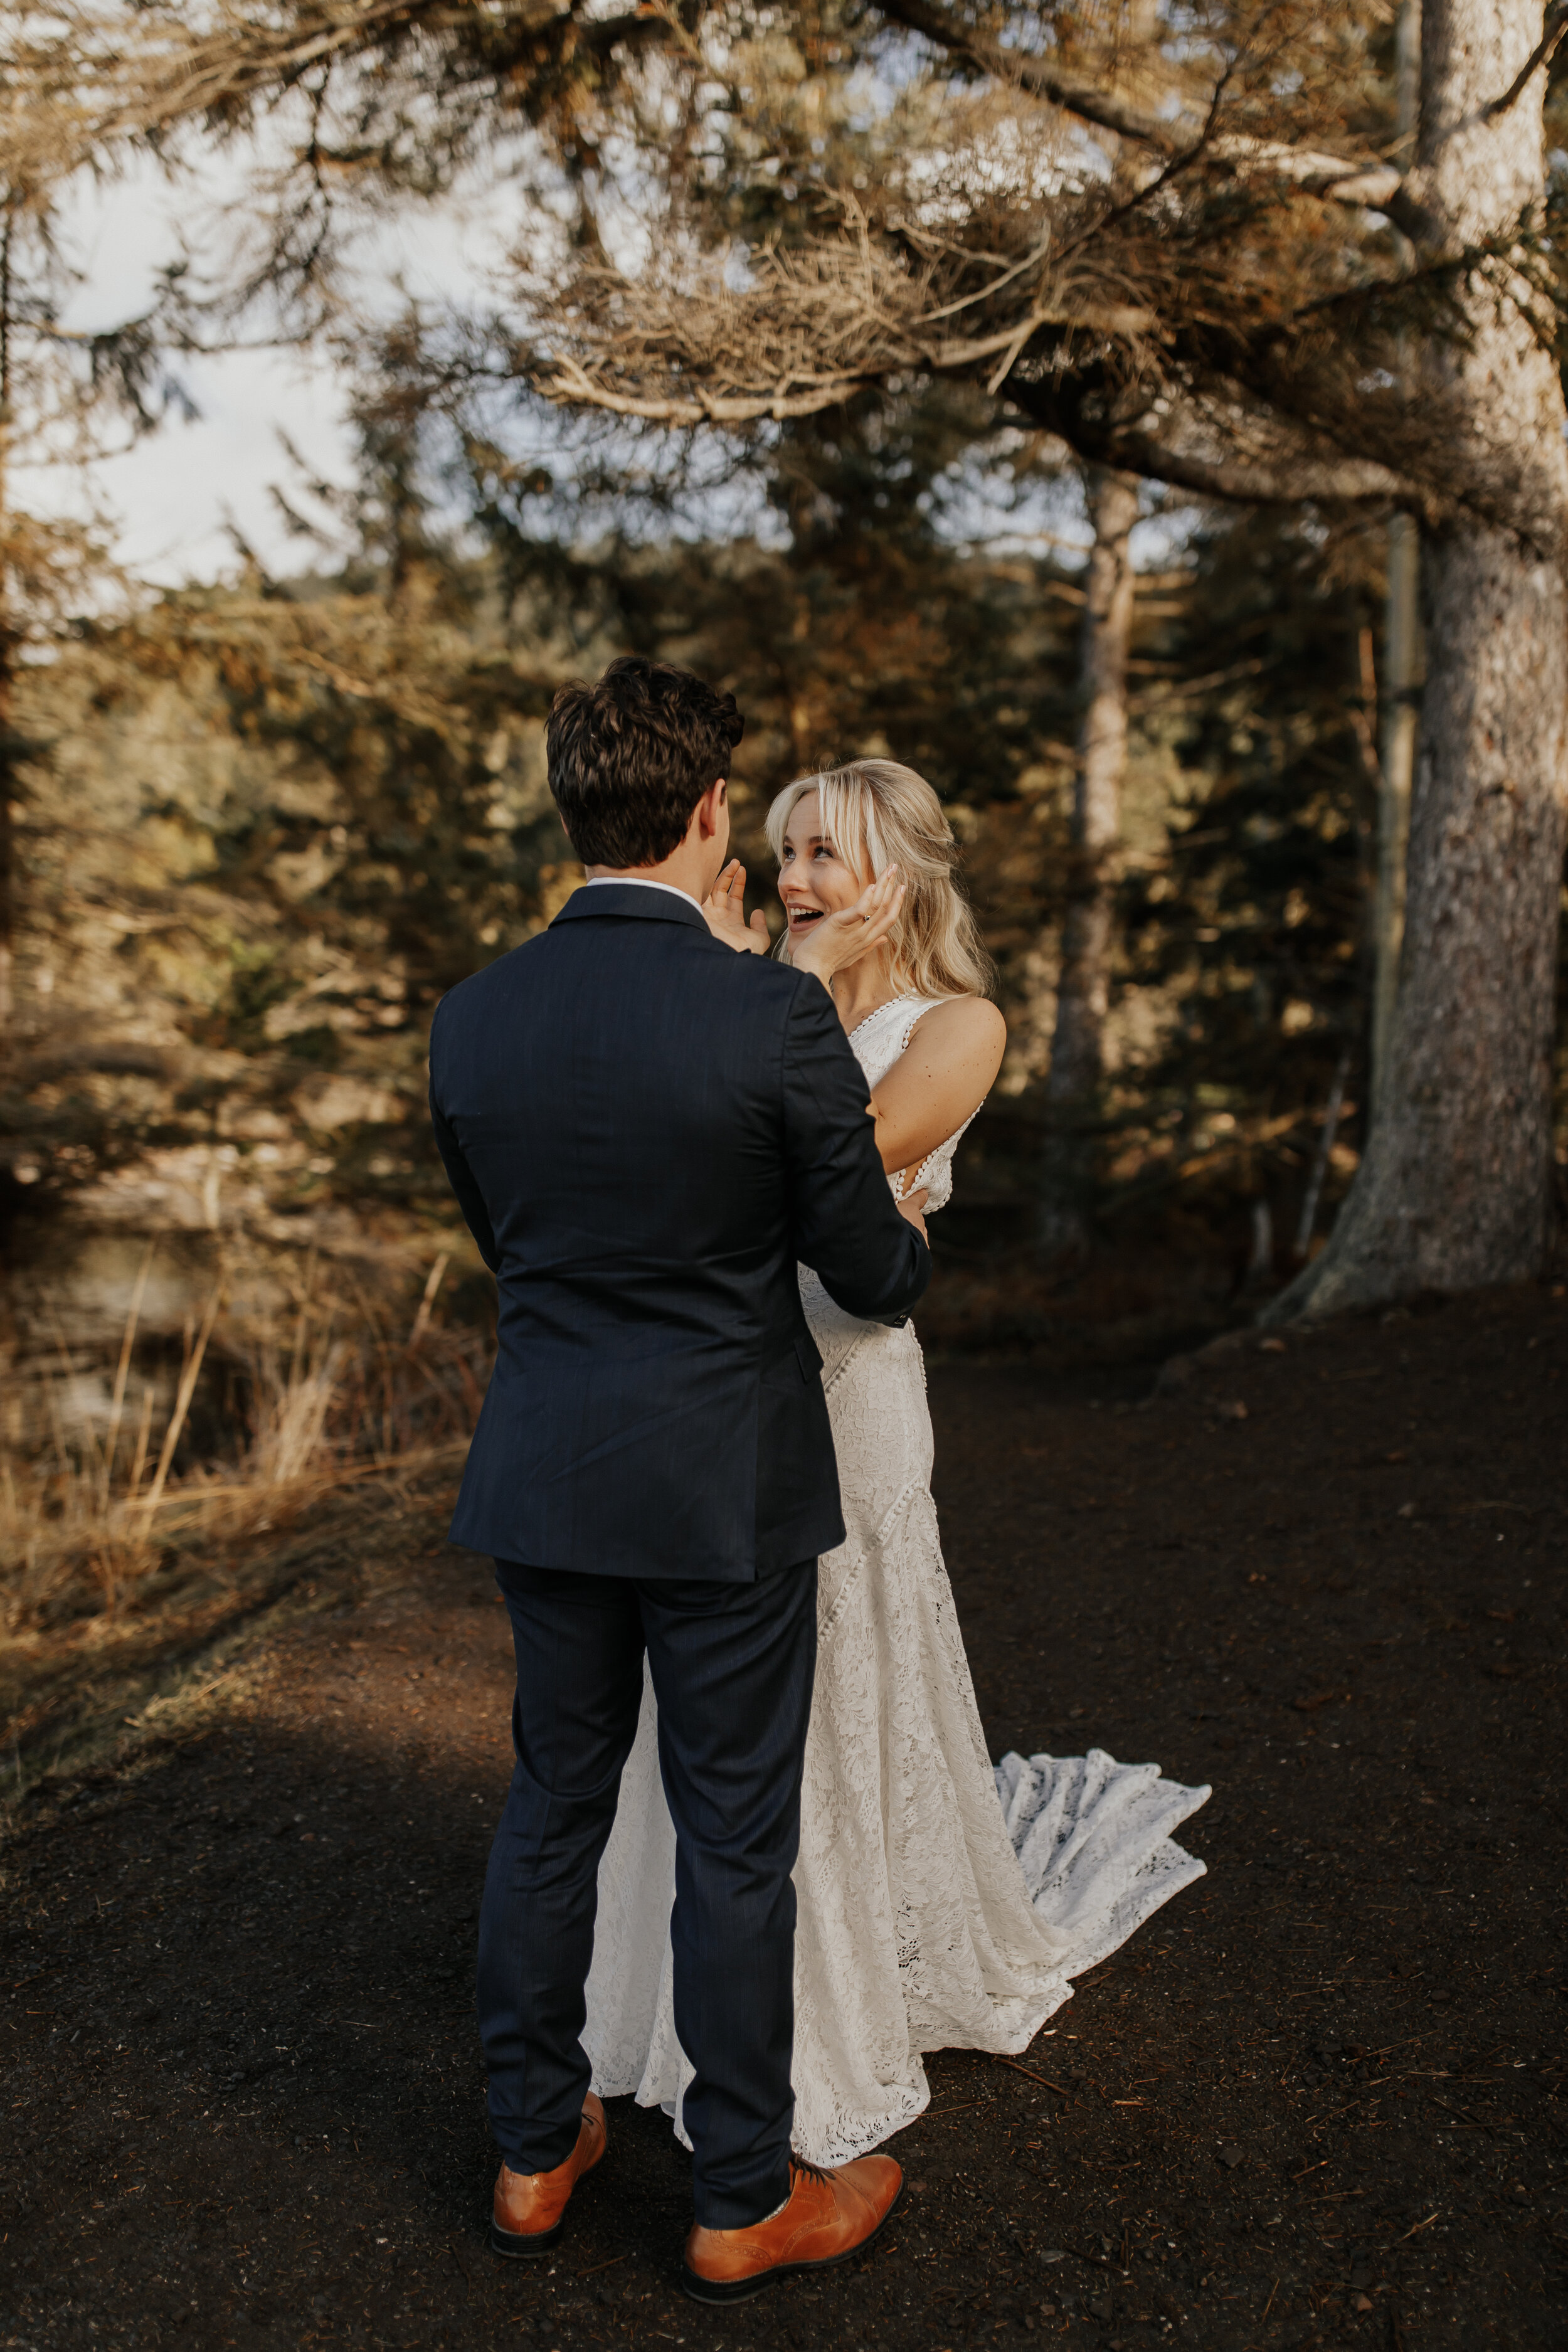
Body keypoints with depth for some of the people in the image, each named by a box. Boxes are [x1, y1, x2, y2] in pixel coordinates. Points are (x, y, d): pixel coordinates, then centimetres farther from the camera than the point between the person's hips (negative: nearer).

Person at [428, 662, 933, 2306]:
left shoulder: (472, 1018, -2)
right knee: (733, 1843, 11)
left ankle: (535, 2153, 37)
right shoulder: (775, 1014, -18)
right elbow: (874, 1273, -9)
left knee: (551, 1809, 20)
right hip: (725, 1489, -4)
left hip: (541, 1477, 5)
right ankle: (743, 2202, 29)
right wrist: (906, 1246, 14)